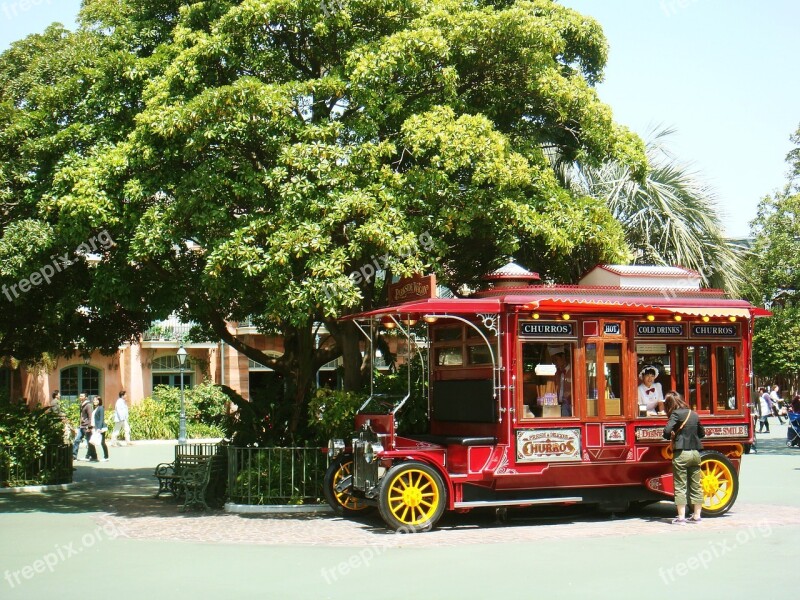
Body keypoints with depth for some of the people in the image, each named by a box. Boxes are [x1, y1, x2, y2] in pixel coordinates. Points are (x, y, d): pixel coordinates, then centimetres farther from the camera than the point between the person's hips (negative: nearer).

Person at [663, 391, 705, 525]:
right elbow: (702, 434, 19)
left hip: (681, 453, -6)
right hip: (695, 452, 6)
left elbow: (667, 431, -19)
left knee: (680, 486, -1)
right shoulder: (694, 414, 11)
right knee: (695, 486, 12)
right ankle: (696, 516, 18)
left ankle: (681, 518, -2)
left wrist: (670, 436, 1)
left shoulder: (676, 414, -7)